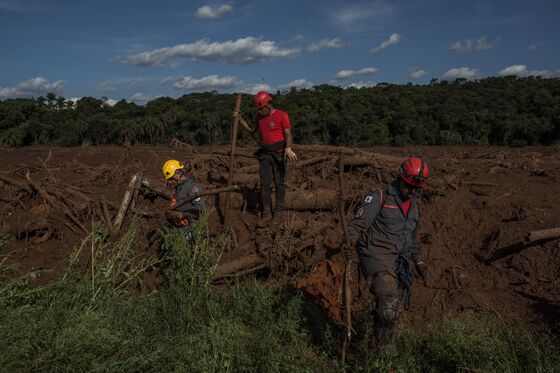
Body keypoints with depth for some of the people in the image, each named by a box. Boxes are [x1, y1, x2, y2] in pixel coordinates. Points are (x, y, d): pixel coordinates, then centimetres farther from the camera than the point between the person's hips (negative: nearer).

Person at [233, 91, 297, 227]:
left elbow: (288, 135, -11)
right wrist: (239, 119, 12)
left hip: (278, 152, -4)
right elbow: (251, 130, 24)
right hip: (265, 153, 5)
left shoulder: (281, 115, -6)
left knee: (279, 182, 4)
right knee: (264, 183, -3)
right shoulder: (259, 117, 11)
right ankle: (266, 214, -3)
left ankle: (278, 209, 21)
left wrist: (288, 149, -29)